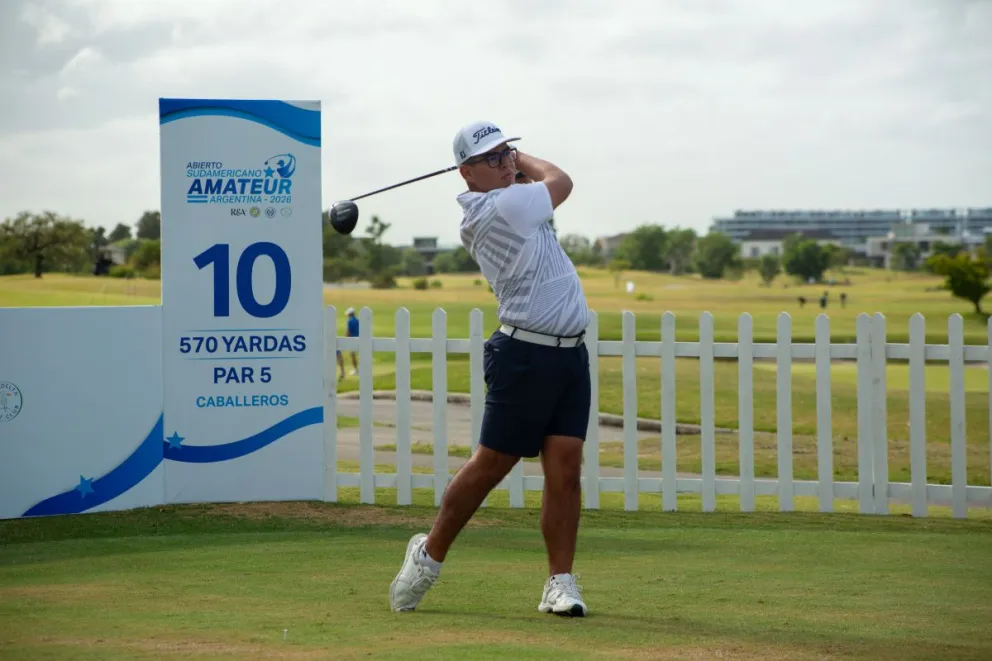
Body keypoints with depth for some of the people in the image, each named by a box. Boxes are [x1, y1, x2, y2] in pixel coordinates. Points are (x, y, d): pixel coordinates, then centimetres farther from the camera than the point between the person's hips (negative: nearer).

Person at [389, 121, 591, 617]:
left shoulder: (492, 208, 13)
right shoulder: (498, 209, -14)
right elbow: (559, 181, 3)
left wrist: (513, 159, 18)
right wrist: (524, 161, 18)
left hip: (570, 353, 8)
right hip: (525, 354, -8)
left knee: (565, 466, -1)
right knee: (491, 464, -1)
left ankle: (560, 583, 0)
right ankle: (430, 553, 17)